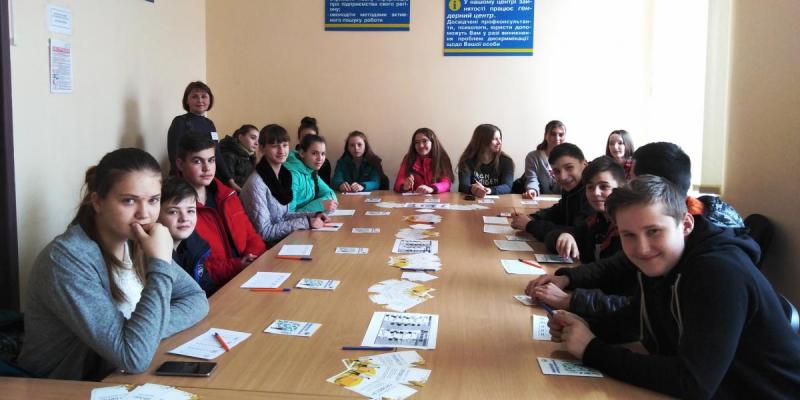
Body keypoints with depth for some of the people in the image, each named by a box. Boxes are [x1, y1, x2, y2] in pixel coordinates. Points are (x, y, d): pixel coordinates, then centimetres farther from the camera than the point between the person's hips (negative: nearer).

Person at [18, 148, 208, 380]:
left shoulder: (136, 242, -3)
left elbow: (197, 299, 1)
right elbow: (134, 357, -27)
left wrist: (149, 333, -16)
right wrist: (160, 263, -26)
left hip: (121, 378, 6)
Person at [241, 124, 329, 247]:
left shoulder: (284, 174, 4)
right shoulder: (256, 183, -20)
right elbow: (264, 232, -20)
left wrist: (312, 216, -1)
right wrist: (306, 223, -20)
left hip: (284, 239, 7)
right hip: (266, 246, -7)